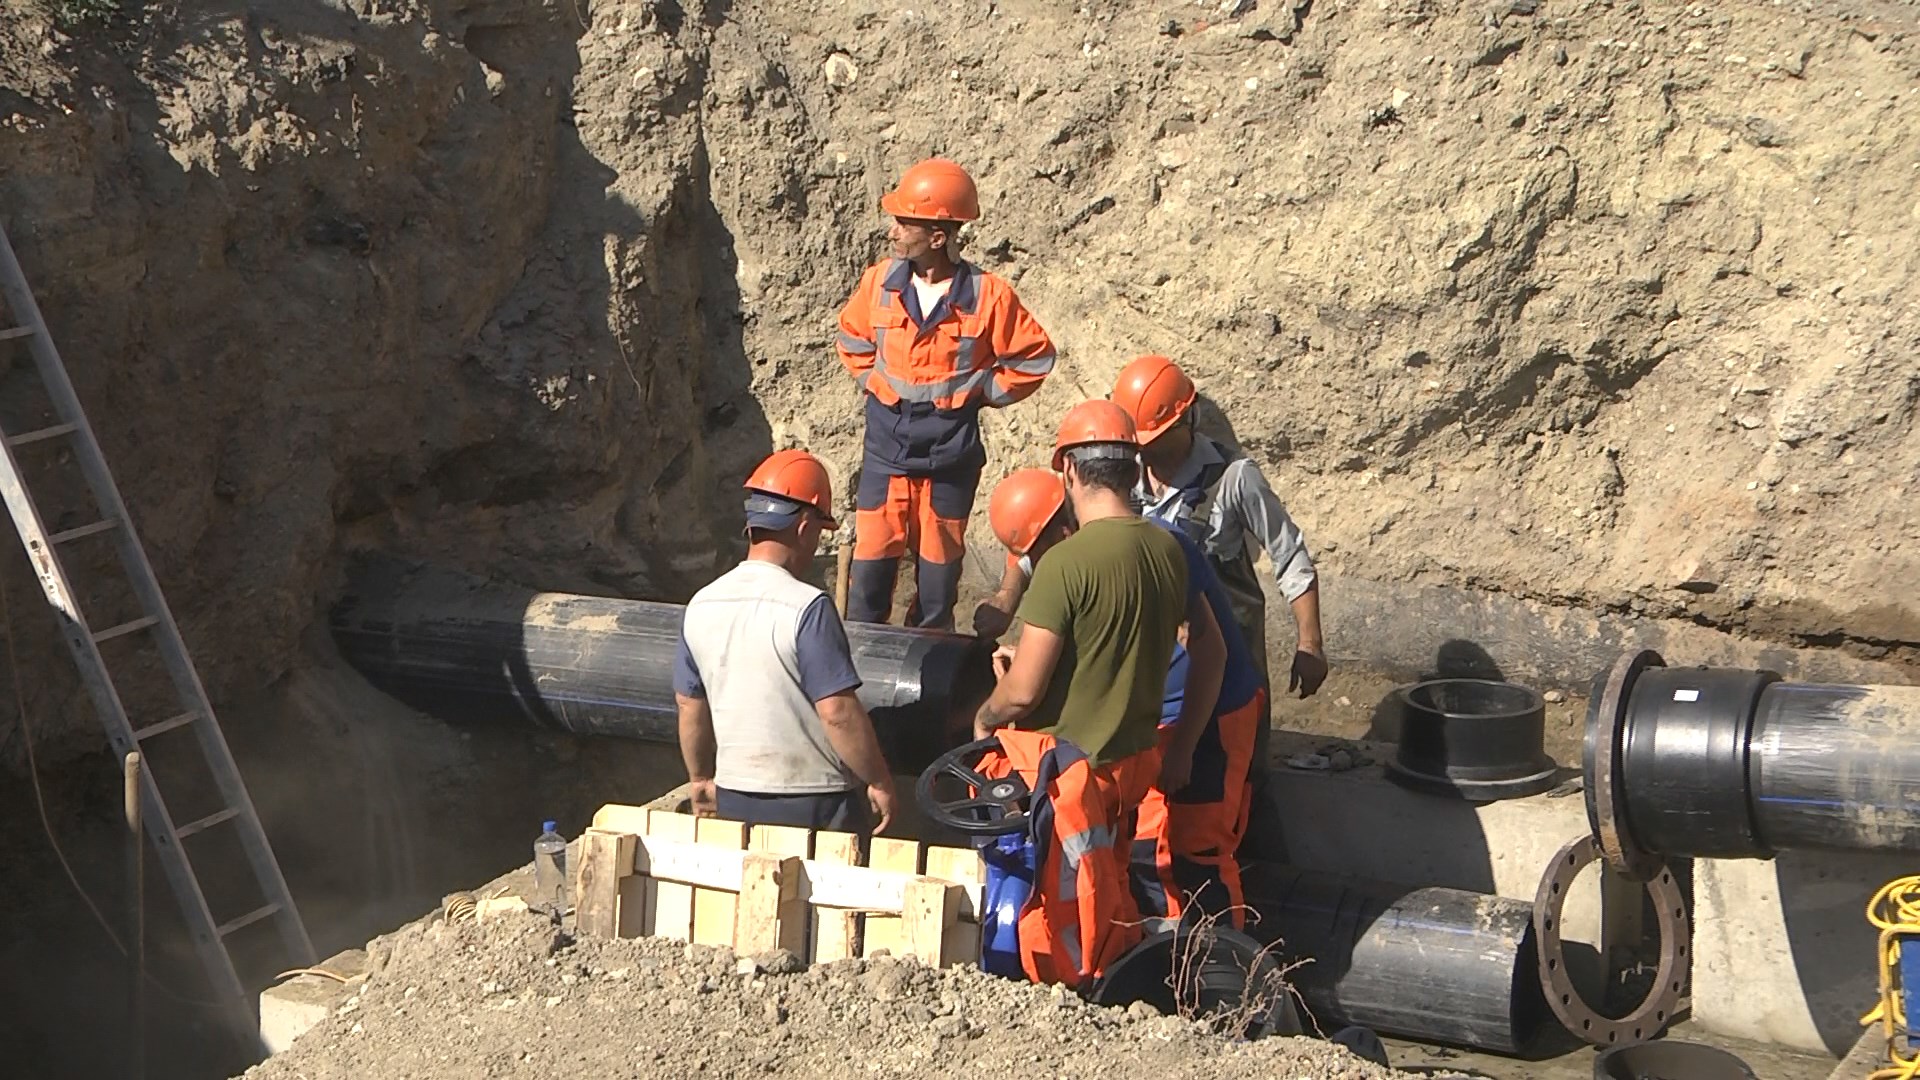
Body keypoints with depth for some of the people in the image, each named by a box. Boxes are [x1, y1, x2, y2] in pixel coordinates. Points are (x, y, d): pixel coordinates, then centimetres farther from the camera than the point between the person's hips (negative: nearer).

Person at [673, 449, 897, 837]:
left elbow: (689, 706, 9)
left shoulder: (701, 606, 0)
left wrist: (701, 779, 22)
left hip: (736, 798, 6)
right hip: (816, 804, -6)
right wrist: (880, 782, -10)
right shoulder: (806, 608, -19)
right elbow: (838, 712, -21)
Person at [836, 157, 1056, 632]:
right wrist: (878, 383, 9)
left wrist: (980, 392, -2)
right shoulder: (879, 282, -2)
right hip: (886, 449, 2)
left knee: (938, 572, 8)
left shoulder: (987, 296, -11)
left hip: (951, 455, -2)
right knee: (870, 567, -1)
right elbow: (852, 341, 18)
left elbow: (1034, 358, 1)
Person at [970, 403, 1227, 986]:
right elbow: (1211, 651, 11)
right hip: (1134, 758, 7)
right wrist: (1182, 745, 18)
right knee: (1111, 907, 23)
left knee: (1062, 914, 8)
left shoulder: (1066, 562, -22)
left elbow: (1023, 691, -21)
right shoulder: (1167, 549, 0)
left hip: (1067, 767, -7)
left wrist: (984, 717, 0)